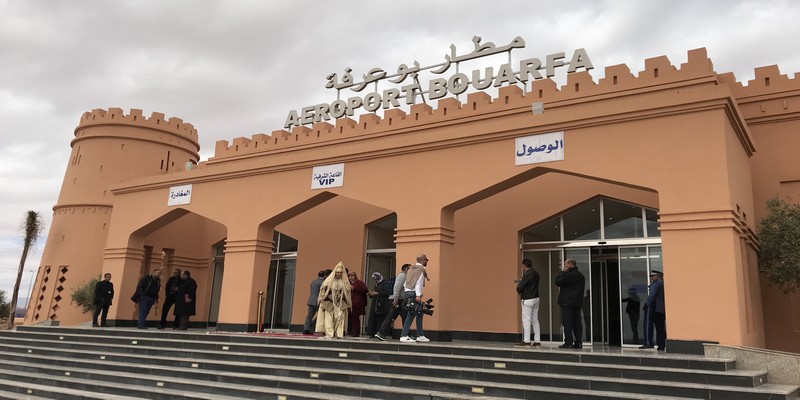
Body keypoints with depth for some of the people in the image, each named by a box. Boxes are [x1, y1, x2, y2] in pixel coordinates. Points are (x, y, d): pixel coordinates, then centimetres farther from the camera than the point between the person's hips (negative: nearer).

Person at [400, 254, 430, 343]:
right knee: (411, 315, -8)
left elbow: (405, 283, 15)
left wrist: (406, 292, 16)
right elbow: (419, 282, -16)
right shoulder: (421, 269, -4)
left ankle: (420, 336, 19)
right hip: (414, 293, -9)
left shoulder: (411, 269, 20)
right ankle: (403, 336, -10)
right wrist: (418, 295, -21)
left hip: (408, 292, 9)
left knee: (419, 313, 15)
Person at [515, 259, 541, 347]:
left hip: (528, 300, -8)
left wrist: (519, 291, 2)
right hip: (536, 298, 8)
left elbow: (520, 287, -20)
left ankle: (526, 341, -1)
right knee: (535, 320, 11)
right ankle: (537, 341, 12)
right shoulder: (536, 273, 8)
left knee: (526, 320, -2)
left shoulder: (527, 274, -18)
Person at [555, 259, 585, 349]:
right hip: (577, 303, 9)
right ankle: (578, 342, 8)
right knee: (577, 323, 8)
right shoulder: (581, 276, 17)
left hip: (568, 303, -9)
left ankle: (568, 342, -9)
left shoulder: (570, 275, -15)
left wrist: (562, 272, -5)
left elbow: (558, 282, -15)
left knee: (567, 323, -7)